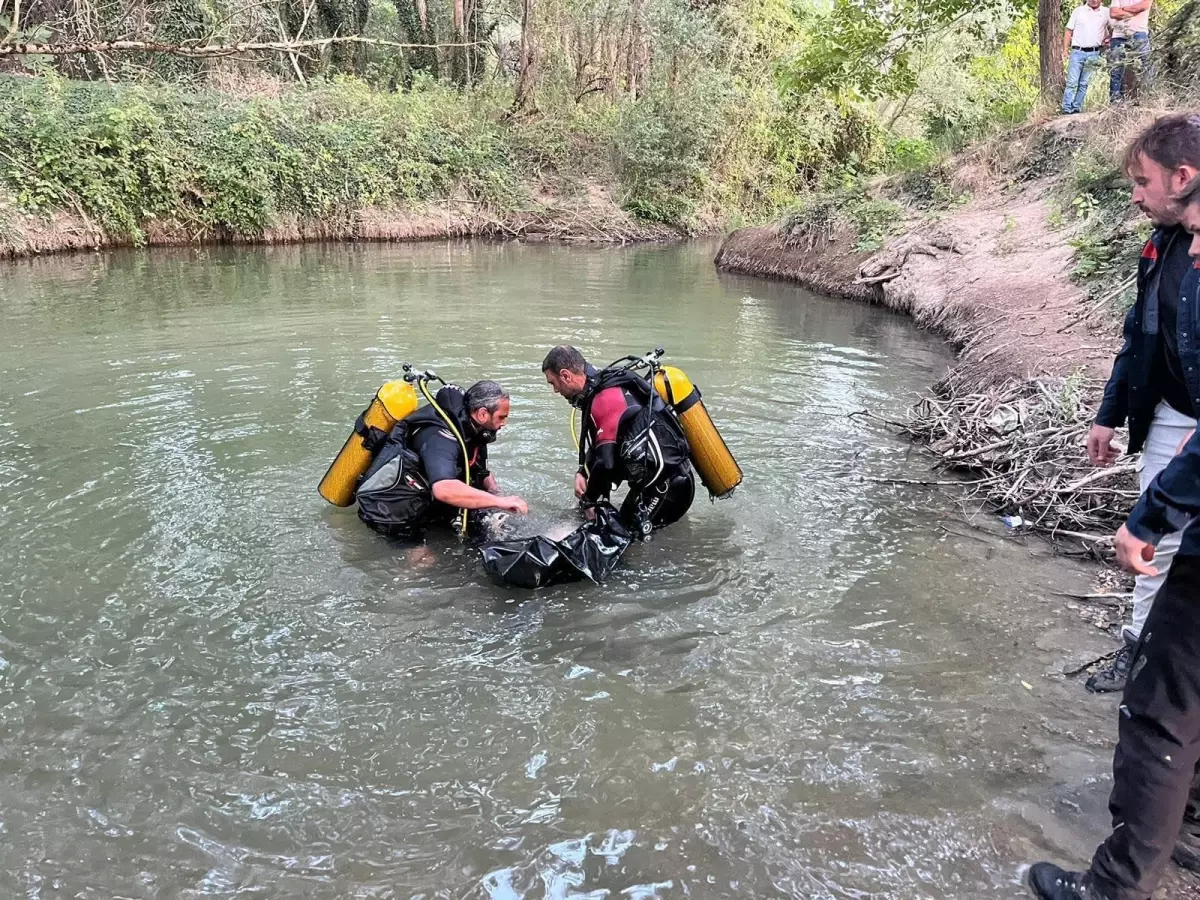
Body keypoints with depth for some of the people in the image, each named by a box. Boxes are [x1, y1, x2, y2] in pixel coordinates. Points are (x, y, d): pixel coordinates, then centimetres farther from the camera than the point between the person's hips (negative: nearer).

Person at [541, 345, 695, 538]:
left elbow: (605, 461, -25)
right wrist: (581, 473, 4)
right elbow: (600, 445, 20)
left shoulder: (606, 398, -22)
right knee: (625, 525, 18)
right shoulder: (602, 389, 9)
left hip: (665, 484, -10)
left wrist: (589, 500, -10)